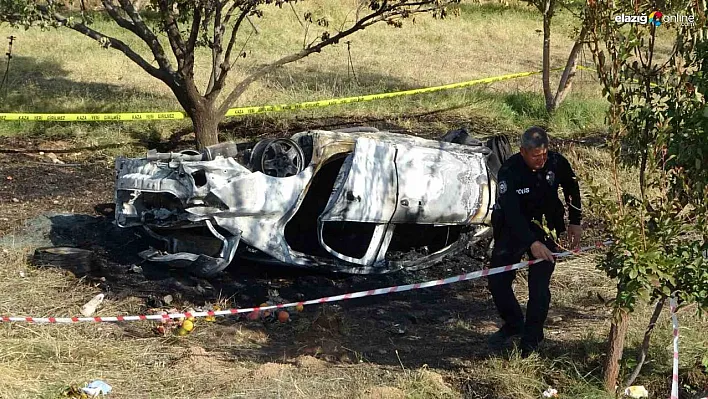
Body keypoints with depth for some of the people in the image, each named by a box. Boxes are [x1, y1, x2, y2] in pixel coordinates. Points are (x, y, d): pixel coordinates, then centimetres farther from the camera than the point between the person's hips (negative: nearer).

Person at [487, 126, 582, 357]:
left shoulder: (557, 163, -15)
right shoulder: (509, 172, -25)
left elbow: (572, 188, 8)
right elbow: (511, 213, -33)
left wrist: (575, 222, 5)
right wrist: (532, 243, -44)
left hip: (546, 229, 1)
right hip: (512, 230, 0)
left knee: (539, 286, -8)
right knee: (497, 281, -2)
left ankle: (531, 340, 9)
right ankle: (513, 325, 24)